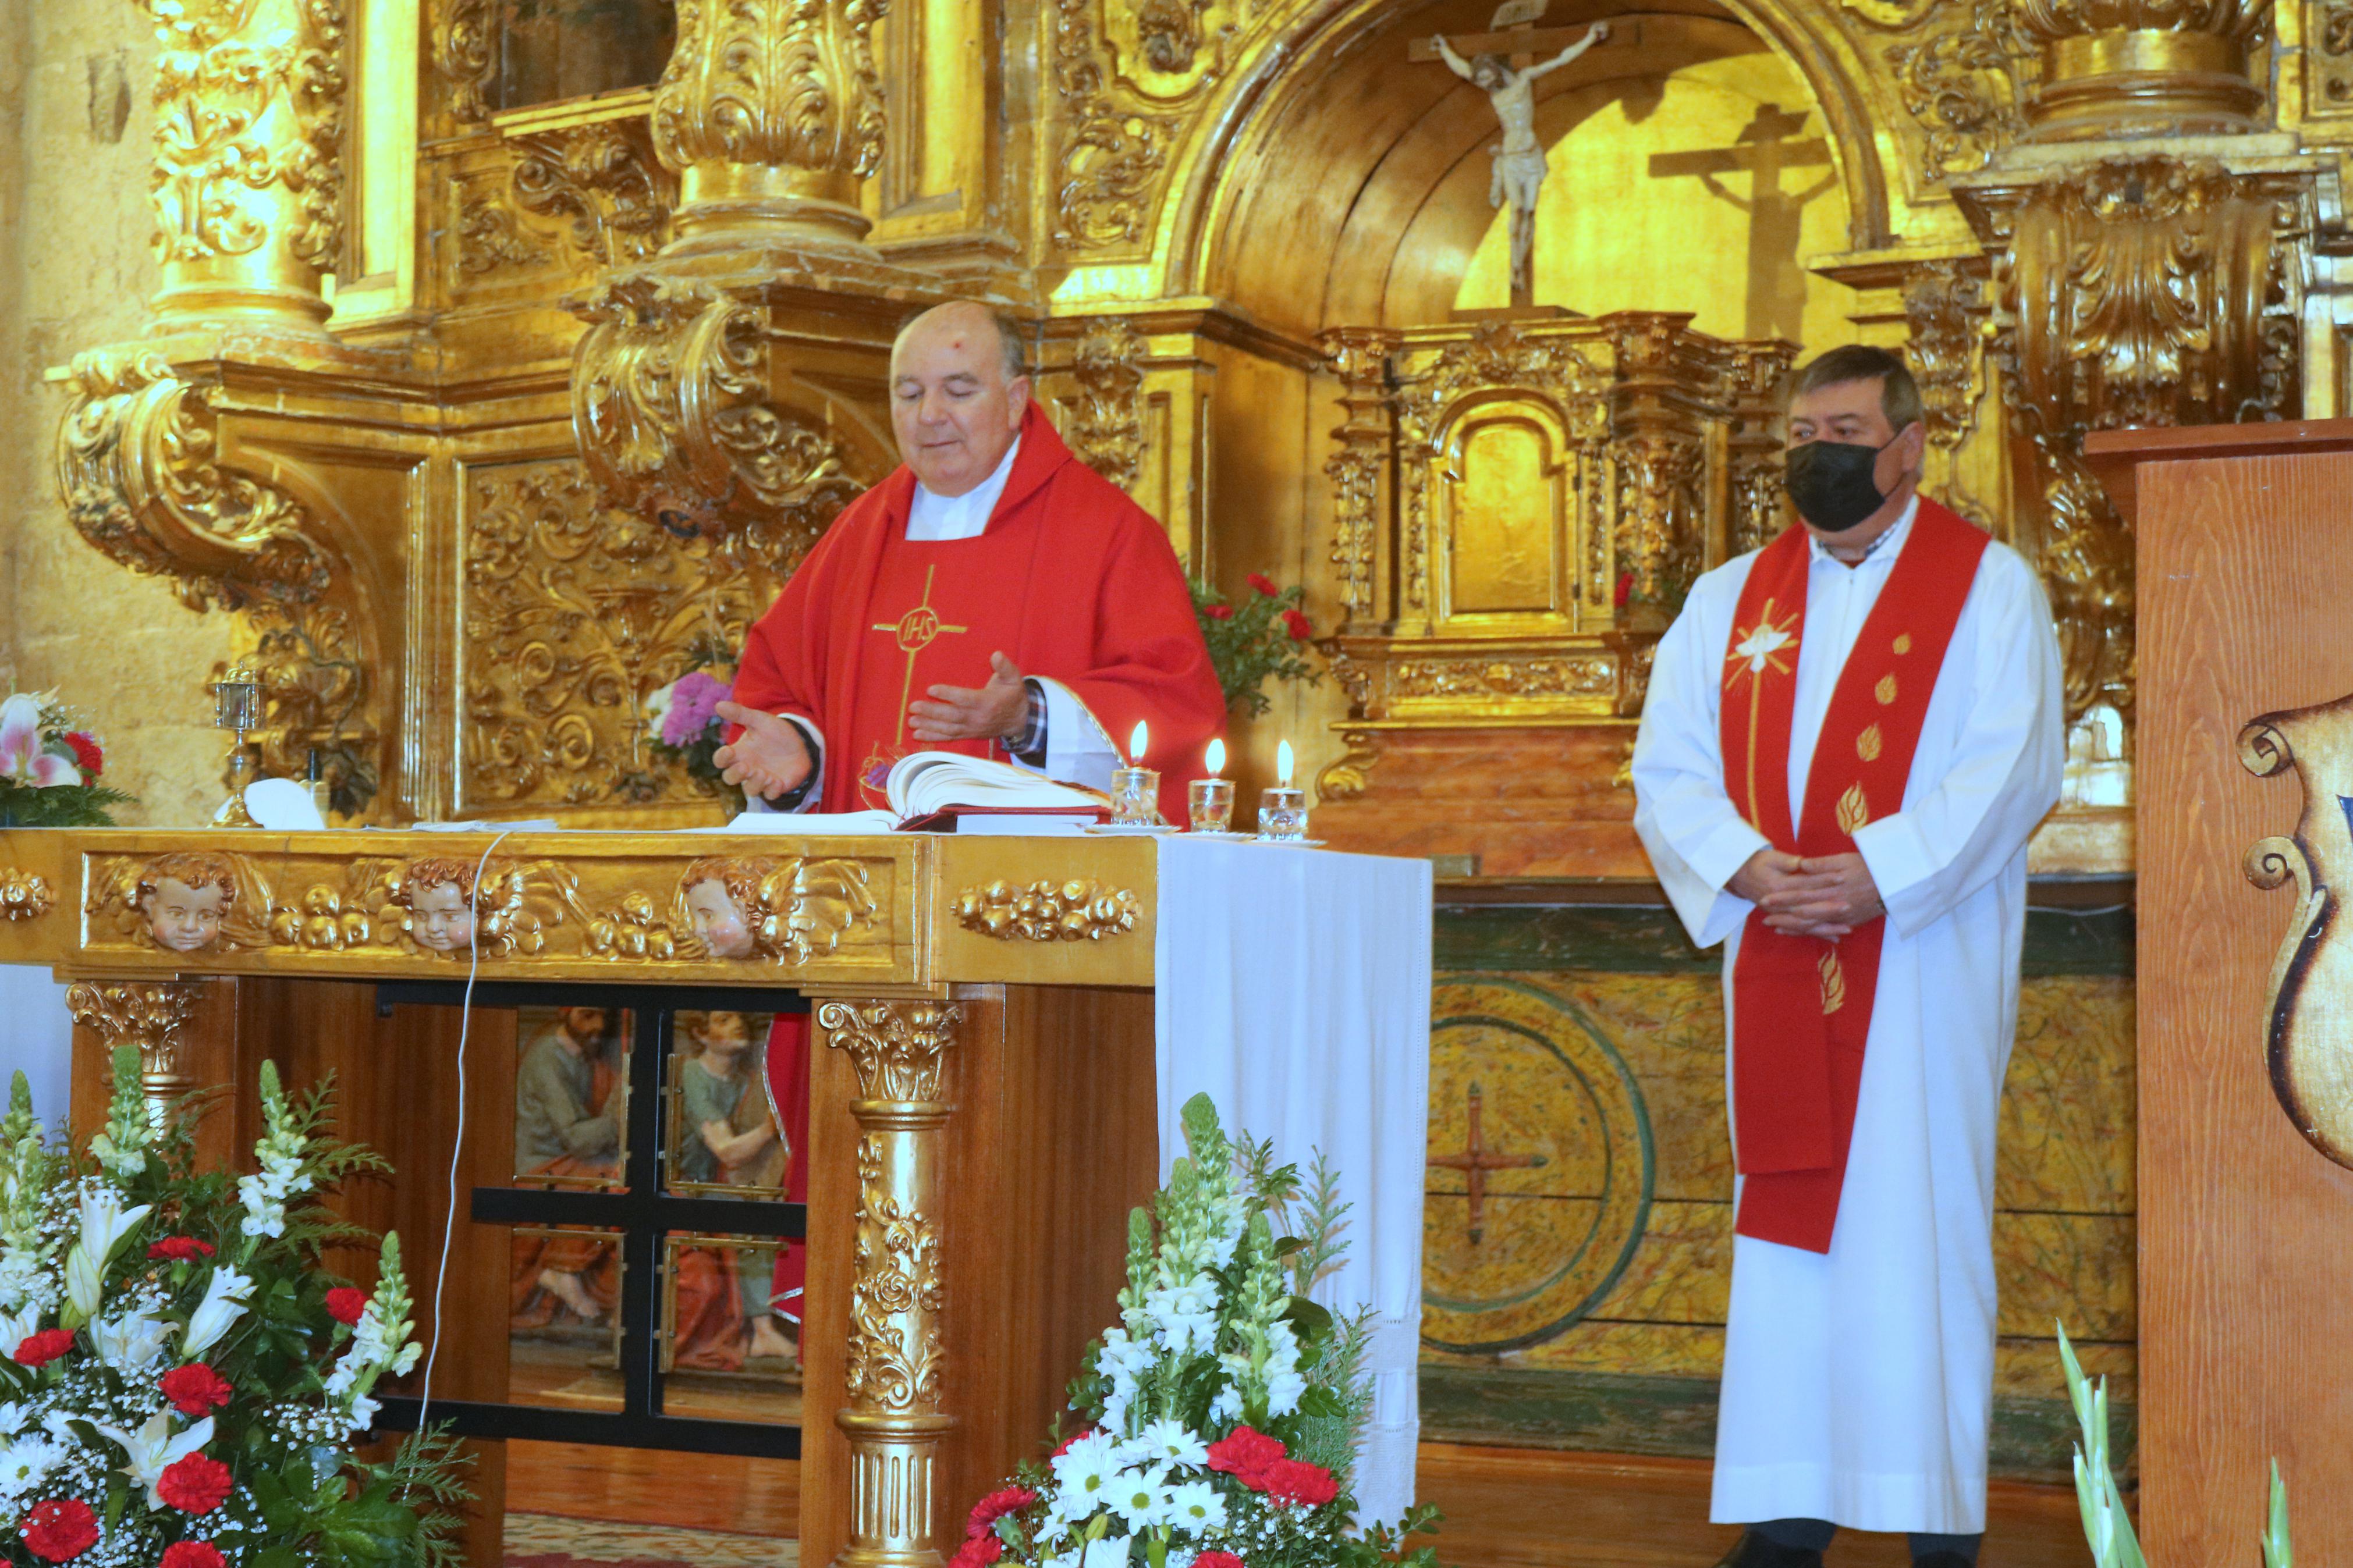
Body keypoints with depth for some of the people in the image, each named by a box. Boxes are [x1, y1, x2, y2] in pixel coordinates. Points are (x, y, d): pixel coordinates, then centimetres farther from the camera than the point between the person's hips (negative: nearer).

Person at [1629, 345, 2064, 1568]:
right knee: (1783, 1224, 2)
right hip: (1774, 958, 4)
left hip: (1925, 955, -4)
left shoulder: (1989, 586, 3)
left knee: (1920, 1222, -4)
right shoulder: (1728, 599, 15)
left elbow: (2011, 767, -9)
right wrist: (1749, 868, -12)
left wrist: (1875, 875, -19)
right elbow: (1668, 768, 6)